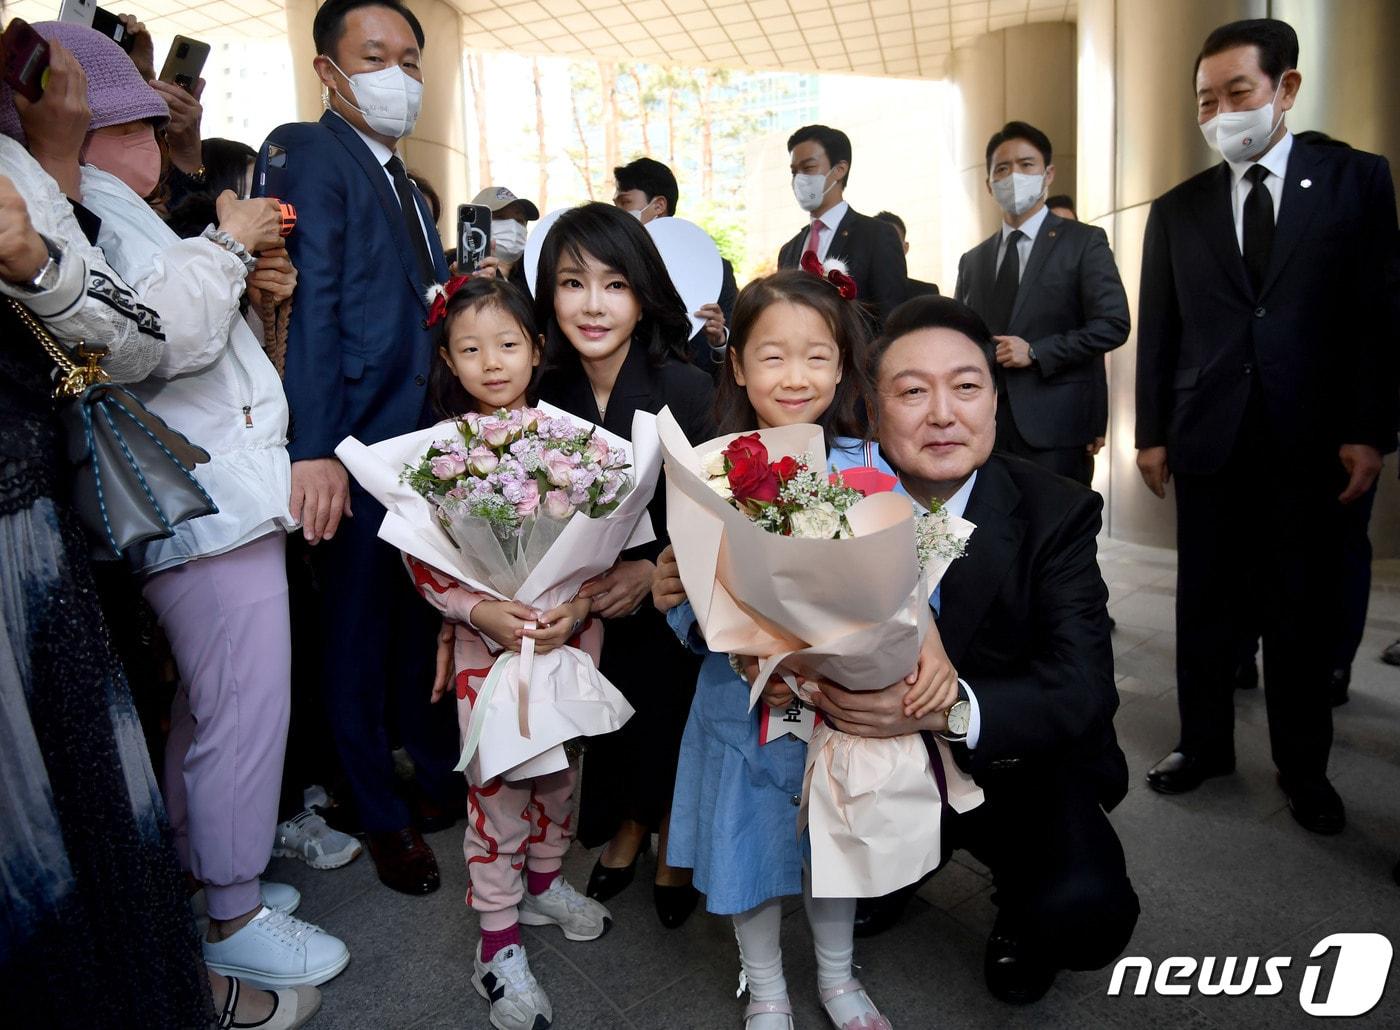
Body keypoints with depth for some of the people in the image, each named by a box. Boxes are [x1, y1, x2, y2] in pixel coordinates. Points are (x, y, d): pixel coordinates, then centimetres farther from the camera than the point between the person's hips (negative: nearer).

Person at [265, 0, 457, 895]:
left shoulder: (407, 184, 20)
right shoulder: (307, 152, -7)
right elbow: (310, 301, -19)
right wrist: (316, 451, -26)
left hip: (428, 442, 8)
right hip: (359, 451, -8)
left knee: (421, 620, 19)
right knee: (359, 637, 7)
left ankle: (439, 766, 37)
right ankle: (383, 814, 24)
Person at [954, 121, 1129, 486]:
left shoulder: (1084, 241, 4)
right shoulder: (972, 261, 17)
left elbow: (1113, 324, -5)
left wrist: (1036, 352, -13)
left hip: (1055, 427, -4)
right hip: (985, 427, 4)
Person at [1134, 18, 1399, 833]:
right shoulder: (1177, 209, 9)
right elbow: (1158, 331, 7)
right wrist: (1151, 433, 2)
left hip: (1314, 440, -1)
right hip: (1209, 437, 2)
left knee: (1304, 609, 7)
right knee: (1207, 603, 9)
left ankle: (1304, 768, 22)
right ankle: (1205, 744, 24)